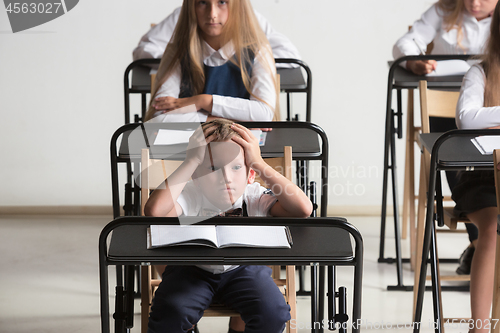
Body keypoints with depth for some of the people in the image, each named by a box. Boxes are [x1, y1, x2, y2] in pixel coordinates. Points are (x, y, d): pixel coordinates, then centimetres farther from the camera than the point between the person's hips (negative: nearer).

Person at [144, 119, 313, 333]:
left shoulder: (254, 197, -23)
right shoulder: (192, 197, -28)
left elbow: (303, 210, -40)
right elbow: (154, 211, -51)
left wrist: (260, 164, -38)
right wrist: (191, 161, -43)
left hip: (243, 268, 1)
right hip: (192, 267, -1)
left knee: (272, 314, -21)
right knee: (170, 313, -27)